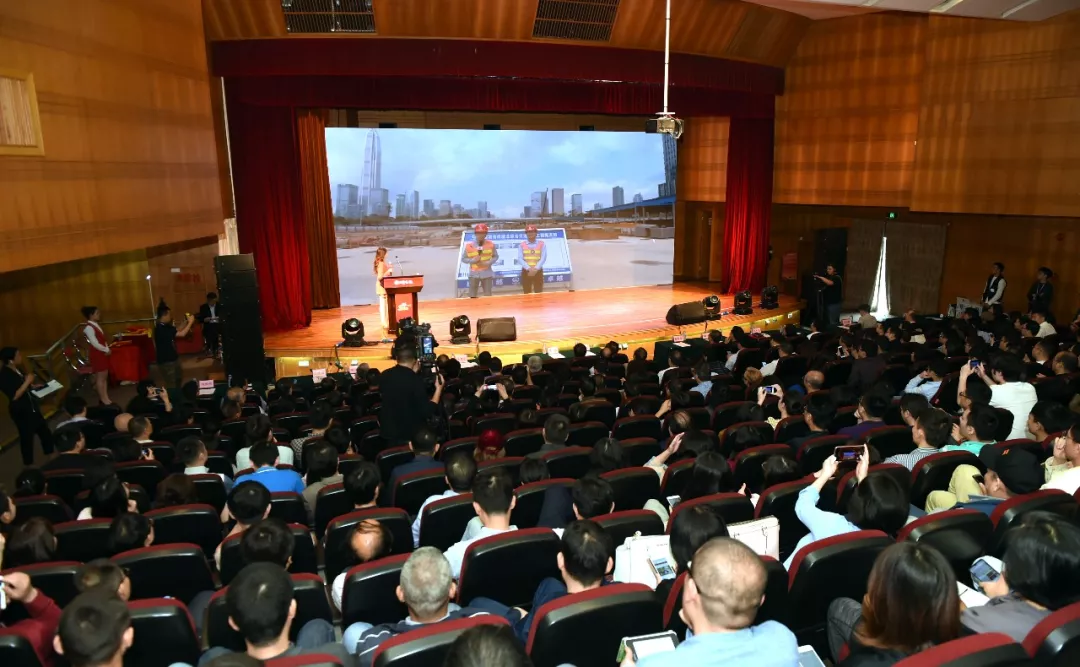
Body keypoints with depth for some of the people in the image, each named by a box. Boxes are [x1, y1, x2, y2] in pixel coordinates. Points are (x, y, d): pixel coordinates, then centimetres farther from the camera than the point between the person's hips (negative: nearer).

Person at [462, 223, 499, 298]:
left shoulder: (491, 245, -5)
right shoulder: (469, 246, -7)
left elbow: (495, 257, 5)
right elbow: (463, 259, 0)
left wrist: (488, 263, -13)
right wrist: (473, 260, -18)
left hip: (487, 273, 1)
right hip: (474, 273, 0)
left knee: (488, 296, 7)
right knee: (472, 296, 3)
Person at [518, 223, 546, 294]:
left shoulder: (541, 244, 4)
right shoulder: (522, 245, 5)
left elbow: (543, 258, -4)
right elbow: (520, 259, -4)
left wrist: (535, 269, -17)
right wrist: (529, 269, -18)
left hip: (538, 271, 0)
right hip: (526, 272, 0)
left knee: (538, 293, 1)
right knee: (527, 294, 3)